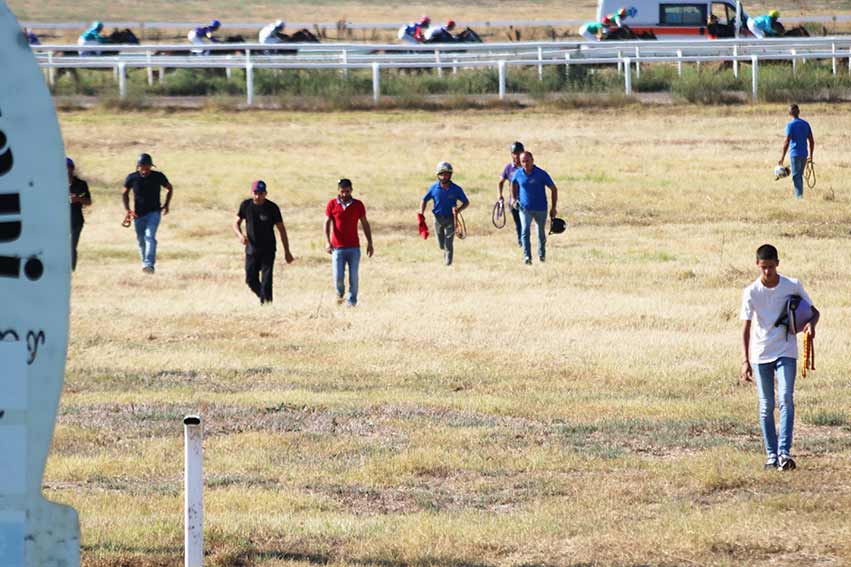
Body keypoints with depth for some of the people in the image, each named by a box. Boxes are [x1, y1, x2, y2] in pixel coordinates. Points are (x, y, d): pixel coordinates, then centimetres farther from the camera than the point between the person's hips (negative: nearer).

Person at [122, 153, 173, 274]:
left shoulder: (158, 177, -6)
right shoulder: (132, 178, -4)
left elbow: (169, 188, 12)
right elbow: (125, 193, 11)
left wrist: (166, 205, 6)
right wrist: (127, 210, -2)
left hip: (154, 213, -3)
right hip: (138, 214, 3)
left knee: (150, 237, -21)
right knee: (141, 240, 8)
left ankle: (149, 264, -32)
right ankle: (145, 262, 28)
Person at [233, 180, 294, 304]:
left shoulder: (272, 208, -8)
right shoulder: (246, 205, -1)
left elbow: (281, 229, -2)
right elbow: (236, 223, 6)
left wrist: (287, 252, -3)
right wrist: (240, 235, -18)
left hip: (268, 250, -3)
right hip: (251, 249, 3)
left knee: (266, 280, -11)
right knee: (251, 280, 4)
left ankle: (266, 302, -6)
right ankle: (263, 298, 27)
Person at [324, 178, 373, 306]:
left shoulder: (358, 205, 4)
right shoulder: (332, 204, 0)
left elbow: (365, 224, 10)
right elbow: (327, 223, -3)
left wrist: (369, 243, 6)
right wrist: (327, 242, -16)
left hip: (354, 248, 1)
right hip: (337, 247, -1)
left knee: (353, 277, -3)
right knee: (338, 277, -4)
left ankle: (352, 301, 7)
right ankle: (340, 293, 26)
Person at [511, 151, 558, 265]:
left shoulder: (541, 174, -13)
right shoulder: (518, 174, -4)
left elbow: (554, 189, -5)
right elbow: (513, 184, 20)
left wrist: (554, 207, -7)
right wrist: (514, 199, 14)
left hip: (540, 209, -1)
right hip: (525, 208, 1)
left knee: (541, 233, 14)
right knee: (525, 231, -19)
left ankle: (542, 254, 36)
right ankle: (527, 257, -23)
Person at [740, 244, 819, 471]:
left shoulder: (793, 286, -4)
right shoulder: (751, 292, -7)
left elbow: (813, 311, 8)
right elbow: (746, 328, -10)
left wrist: (811, 323, -17)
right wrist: (745, 361, -20)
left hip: (786, 352, -1)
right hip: (761, 355, 1)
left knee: (786, 399, -15)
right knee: (766, 406, 4)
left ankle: (784, 452, -19)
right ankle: (771, 454, 11)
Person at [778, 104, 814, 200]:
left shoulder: (790, 125, -9)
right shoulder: (805, 124, 9)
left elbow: (787, 142, -14)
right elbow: (812, 141, 10)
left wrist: (782, 158, -11)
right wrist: (811, 155, 18)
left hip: (795, 154, -6)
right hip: (804, 154, 6)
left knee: (796, 176, -4)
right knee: (800, 176, 16)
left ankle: (799, 196, -12)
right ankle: (800, 195, 20)